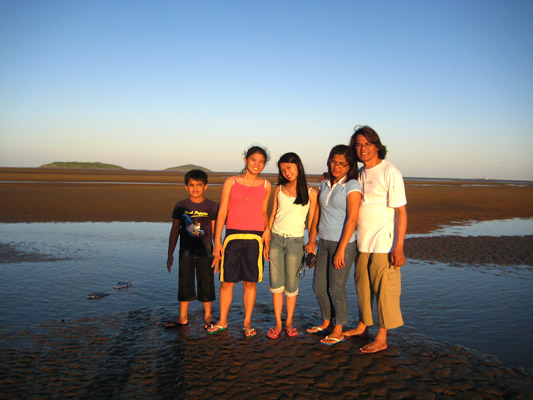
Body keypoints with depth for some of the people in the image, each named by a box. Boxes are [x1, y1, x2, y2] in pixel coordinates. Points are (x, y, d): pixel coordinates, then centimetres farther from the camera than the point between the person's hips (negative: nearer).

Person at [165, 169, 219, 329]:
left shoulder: (211, 206, -2)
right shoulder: (180, 206, 2)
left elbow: (215, 231, 2)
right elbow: (175, 230, 6)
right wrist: (170, 254, 5)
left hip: (205, 250, -1)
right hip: (186, 250, 2)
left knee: (206, 282, 6)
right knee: (184, 283, 9)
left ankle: (208, 315, 22)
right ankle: (183, 317, 21)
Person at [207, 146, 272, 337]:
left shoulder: (266, 186, 7)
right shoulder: (231, 182, 3)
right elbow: (222, 212, 2)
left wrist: (267, 230, -2)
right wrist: (217, 240, -1)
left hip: (255, 237, 1)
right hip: (232, 236, 0)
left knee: (250, 282, 6)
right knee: (226, 281, 5)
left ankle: (247, 323, 20)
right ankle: (222, 321, 22)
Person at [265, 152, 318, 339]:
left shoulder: (310, 192, -1)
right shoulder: (279, 190, 7)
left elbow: (311, 222, 1)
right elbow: (272, 215, 10)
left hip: (295, 240, -2)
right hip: (276, 238, 3)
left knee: (291, 284, 3)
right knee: (276, 282, 3)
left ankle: (289, 322, 21)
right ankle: (278, 324, 13)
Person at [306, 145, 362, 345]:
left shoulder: (352, 186, -11)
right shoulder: (324, 184, 9)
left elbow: (352, 219, -16)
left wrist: (341, 249, -18)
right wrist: (312, 240, 10)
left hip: (343, 243, -7)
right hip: (324, 241, 7)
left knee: (336, 288, 1)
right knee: (318, 286, 13)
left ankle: (338, 331, 18)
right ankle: (326, 321, 35)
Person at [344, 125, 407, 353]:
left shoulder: (389, 172, -11)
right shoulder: (359, 173, 11)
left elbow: (401, 211, -14)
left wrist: (399, 247, -20)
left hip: (384, 244, -7)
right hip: (362, 242, 7)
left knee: (384, 289, 1)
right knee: (362, 286, 15)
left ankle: (381, 339, 11)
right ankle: (362, 327, 31)